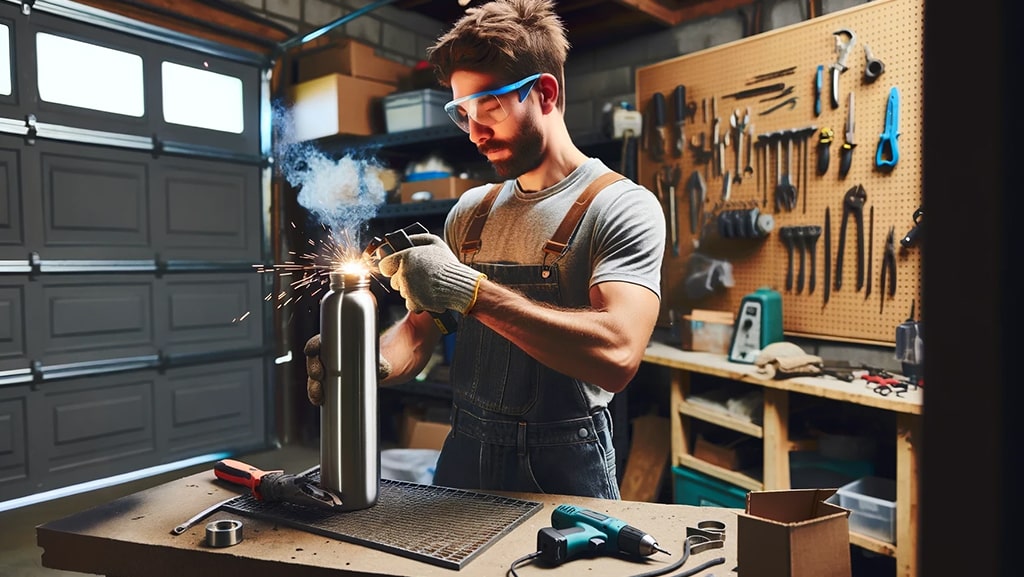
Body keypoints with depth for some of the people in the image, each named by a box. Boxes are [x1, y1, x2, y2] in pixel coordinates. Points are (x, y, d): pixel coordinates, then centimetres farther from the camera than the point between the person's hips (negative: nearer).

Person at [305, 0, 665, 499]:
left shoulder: (622, 206, -12)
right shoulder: (470, 211, 7)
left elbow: (617, 354, -27)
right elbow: (419, 330, 7)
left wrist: (470, 289, -29)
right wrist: (372, 364, -15)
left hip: (563, 469, -5)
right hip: (463, 451, 6)